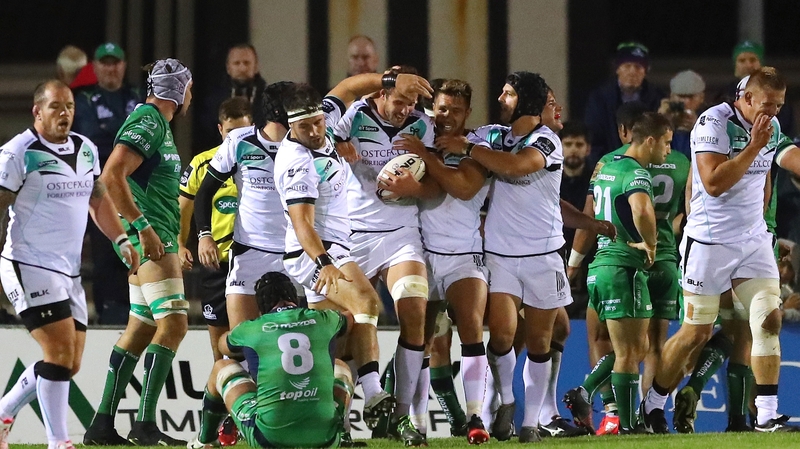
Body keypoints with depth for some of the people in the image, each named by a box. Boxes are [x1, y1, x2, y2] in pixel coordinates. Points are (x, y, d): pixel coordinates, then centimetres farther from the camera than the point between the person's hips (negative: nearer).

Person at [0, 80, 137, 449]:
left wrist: (121, 240, 13)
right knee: (60, 350, -17)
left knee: (70, 362, 8)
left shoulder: (86, 150, 11)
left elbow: (98, 200, 25)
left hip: (68, 271, 8)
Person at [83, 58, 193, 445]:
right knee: (173, 323, -14)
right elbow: (112, 177, -23)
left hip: (156, 239, 11)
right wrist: (143, 228, -23)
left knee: (141, 328, 10)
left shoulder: (158, 123, 20)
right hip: (151, 239, -11)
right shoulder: (148, 122, -12)